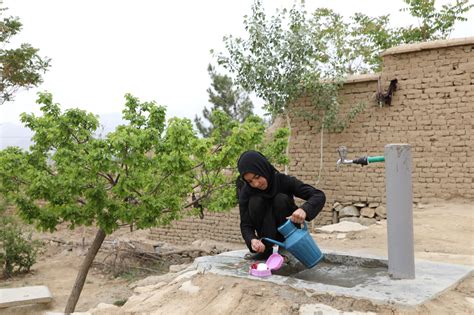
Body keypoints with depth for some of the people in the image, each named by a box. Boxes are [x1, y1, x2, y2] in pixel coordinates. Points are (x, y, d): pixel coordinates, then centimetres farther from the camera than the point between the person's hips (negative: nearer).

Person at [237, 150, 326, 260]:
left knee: (281, 199, -29)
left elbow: (319, 196, -28)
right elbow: (245, 225, -20)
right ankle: (266, 248, -17)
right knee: (255, 201, -26)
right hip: (267, 233, 1)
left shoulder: (284, 181, -22)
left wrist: (304, 209, -49)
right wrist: (252, 240, -43)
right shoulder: (246, 192, -19)